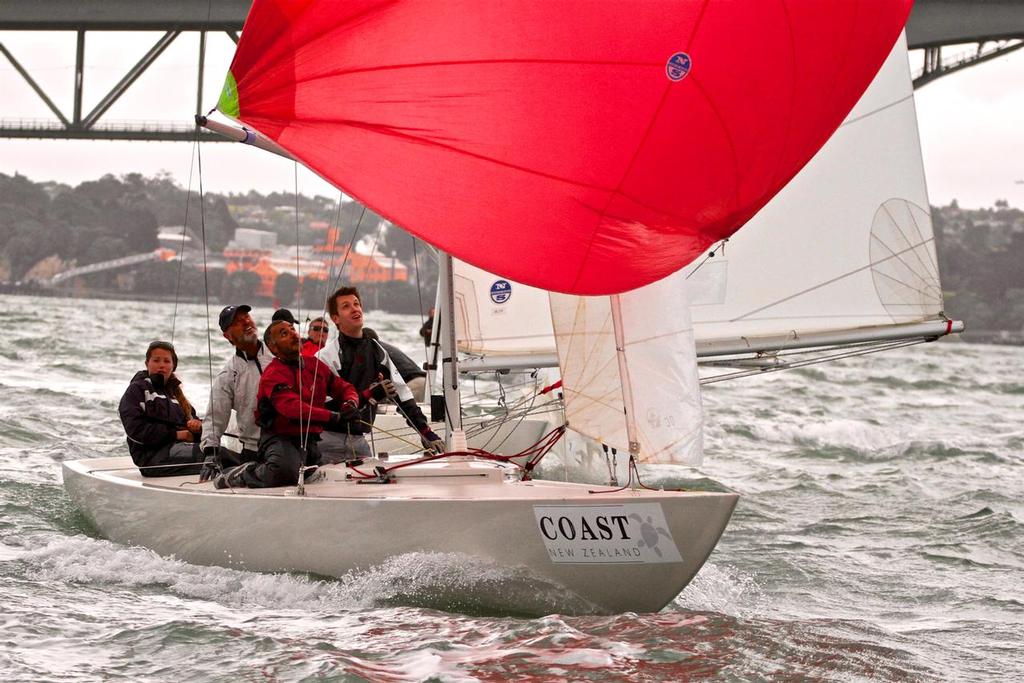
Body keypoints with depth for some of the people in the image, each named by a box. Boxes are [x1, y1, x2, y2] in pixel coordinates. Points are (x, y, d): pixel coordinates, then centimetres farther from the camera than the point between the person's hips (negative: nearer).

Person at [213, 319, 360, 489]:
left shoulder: (315, 365, 10)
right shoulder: (273, 375, -15)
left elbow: (344, 387, 18)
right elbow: (293, 408, -29)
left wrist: (351, 402, -8)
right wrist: (333, 416, -34)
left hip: (309, 440, 8)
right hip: (280, 438, -8)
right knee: (285, 471, -36)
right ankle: (242, 475, -8)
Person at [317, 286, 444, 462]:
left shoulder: (376, 350, 13)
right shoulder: (326, 356, -7)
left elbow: (401, 393, 11)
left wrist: (425, 431, 3)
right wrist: (371, 395, -19)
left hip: (359, 440, 6)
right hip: (330, 439, -6)